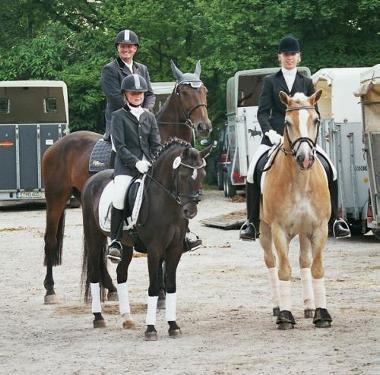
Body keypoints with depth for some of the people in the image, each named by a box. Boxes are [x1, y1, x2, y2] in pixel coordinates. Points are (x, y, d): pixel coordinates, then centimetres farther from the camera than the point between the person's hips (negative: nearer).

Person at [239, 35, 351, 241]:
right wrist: (270, 132, -15)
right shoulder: (270, 81, 10)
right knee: (254, 170, -22)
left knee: (329, 169, -15)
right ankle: (252, 222, -13)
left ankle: (334, 220, -5)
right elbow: (262, 112, 2)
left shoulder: (306, 83, 15)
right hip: (275, 135, -1)